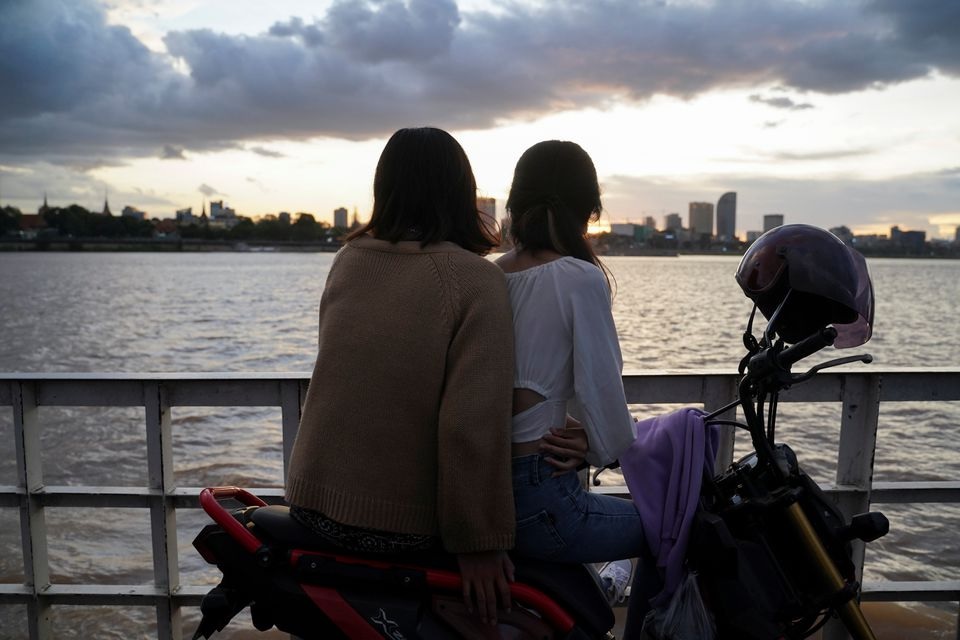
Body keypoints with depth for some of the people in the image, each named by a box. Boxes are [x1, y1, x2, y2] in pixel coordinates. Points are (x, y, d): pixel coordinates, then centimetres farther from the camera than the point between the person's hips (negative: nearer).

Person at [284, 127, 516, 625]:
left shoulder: (347, 261, 2)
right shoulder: (477, 279, -16)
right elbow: (474, 425, -23)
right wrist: (478, 542, -15)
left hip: (312, 502, 6)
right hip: (402, 525, -6)